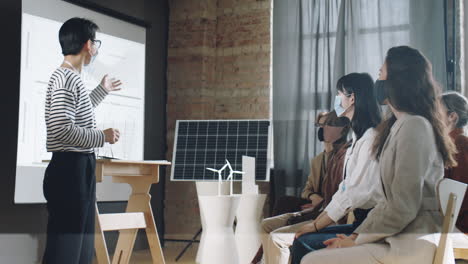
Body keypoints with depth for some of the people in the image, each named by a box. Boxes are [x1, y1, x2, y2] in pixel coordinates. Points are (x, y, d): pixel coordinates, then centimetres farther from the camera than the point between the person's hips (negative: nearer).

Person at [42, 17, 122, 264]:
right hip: (70, 171, -11)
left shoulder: (70, 77, 16)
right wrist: (102, 137, -14)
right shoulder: (67, 79, -15)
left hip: (78, 170, 11)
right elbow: (62, 130, -25)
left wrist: (101, 91, 43)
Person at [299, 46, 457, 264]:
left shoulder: (414, 126, -15)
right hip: (399, 241, 9)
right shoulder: (401, 126, 17)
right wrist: (357, 234, 6)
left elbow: (402, 208, -19)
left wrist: (357, 240, -8)